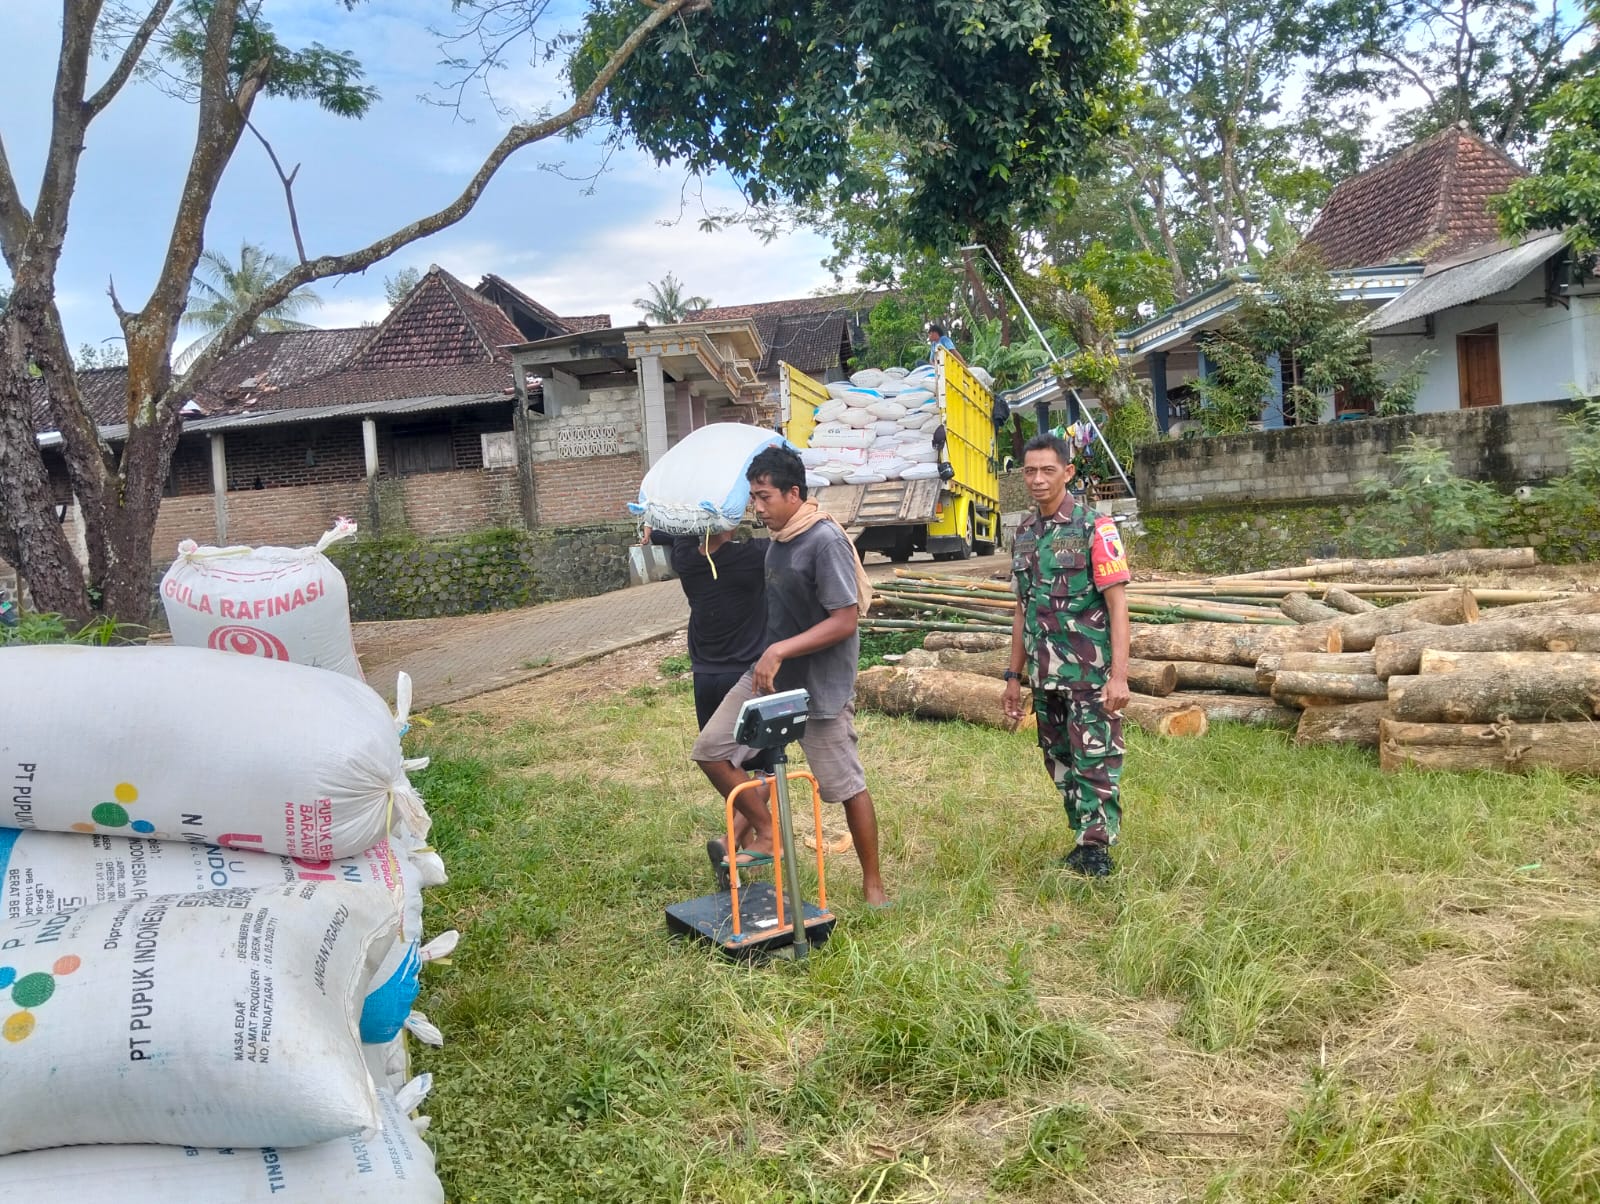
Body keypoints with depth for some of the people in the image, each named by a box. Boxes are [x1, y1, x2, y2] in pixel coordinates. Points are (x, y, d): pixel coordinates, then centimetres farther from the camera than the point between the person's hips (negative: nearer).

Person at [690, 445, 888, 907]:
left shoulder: (826, 541, -21)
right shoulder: (778, 537, 5)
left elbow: (845, 621, -25)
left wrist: (780, 650, -27)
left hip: (820, 684, -8)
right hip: (770, 673, 8)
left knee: (846, 786, 3)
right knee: (711, 749, 1)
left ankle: (873, 882, 20)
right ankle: (766, 834, 16)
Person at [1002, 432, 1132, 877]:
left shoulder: (1094, 527, -9)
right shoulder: (1024, 532, 9)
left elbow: (1117, 604, -12)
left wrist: (1119, 675, -20)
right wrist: (1014, 677, 14)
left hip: (1090, 674, -6)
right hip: (1046, 675, 6)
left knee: (1094, 761, -2)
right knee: (1061, 764, 14)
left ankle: (1096, 851, 8)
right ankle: (1083, 839, 27)